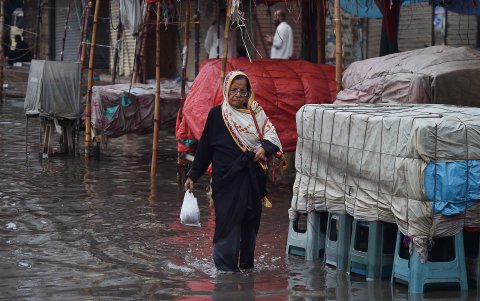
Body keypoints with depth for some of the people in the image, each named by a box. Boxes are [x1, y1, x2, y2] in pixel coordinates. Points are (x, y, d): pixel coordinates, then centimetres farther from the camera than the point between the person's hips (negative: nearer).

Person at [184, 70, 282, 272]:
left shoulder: (256, 113, 10)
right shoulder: (217, 114, 2)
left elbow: (270, 134, 2)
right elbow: (204, 147, 5)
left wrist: (264, 148, -21)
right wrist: (192, 175, 4)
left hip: (251, 179, 3)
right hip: (226, 178, -3)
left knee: (250, 221, 8)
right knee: (228, 221, -8)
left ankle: (246, 262, 19)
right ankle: (226, 264, -4)